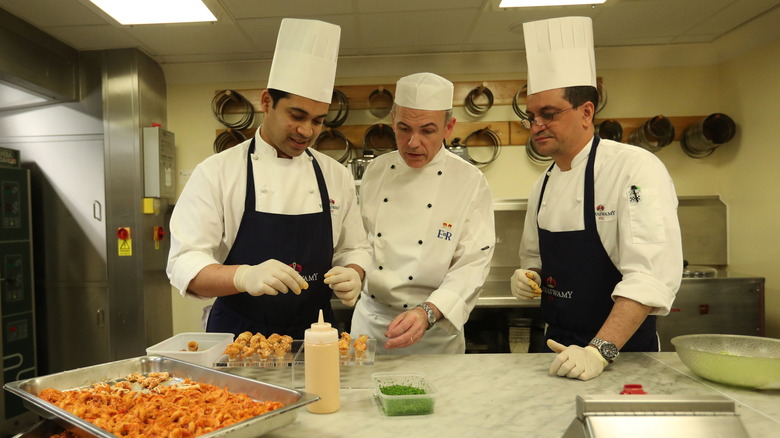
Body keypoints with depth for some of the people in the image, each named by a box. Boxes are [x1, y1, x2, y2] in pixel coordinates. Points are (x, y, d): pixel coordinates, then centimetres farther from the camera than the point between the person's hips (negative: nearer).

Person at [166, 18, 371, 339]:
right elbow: (184, 264, -8)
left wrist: (352, 275, -10)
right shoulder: (216, 172, -4)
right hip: (238, 337, -3)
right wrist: (245, 276, -27)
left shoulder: (336, 175, 5)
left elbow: (354, 249, 12)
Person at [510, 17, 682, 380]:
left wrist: (598, 351, -33)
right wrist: (528, 278, -6)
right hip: (559, 347, 6)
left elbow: (652, 275, -26)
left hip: (622, 351, -6)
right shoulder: (544, 185, 5)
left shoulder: (636, 168, -17)